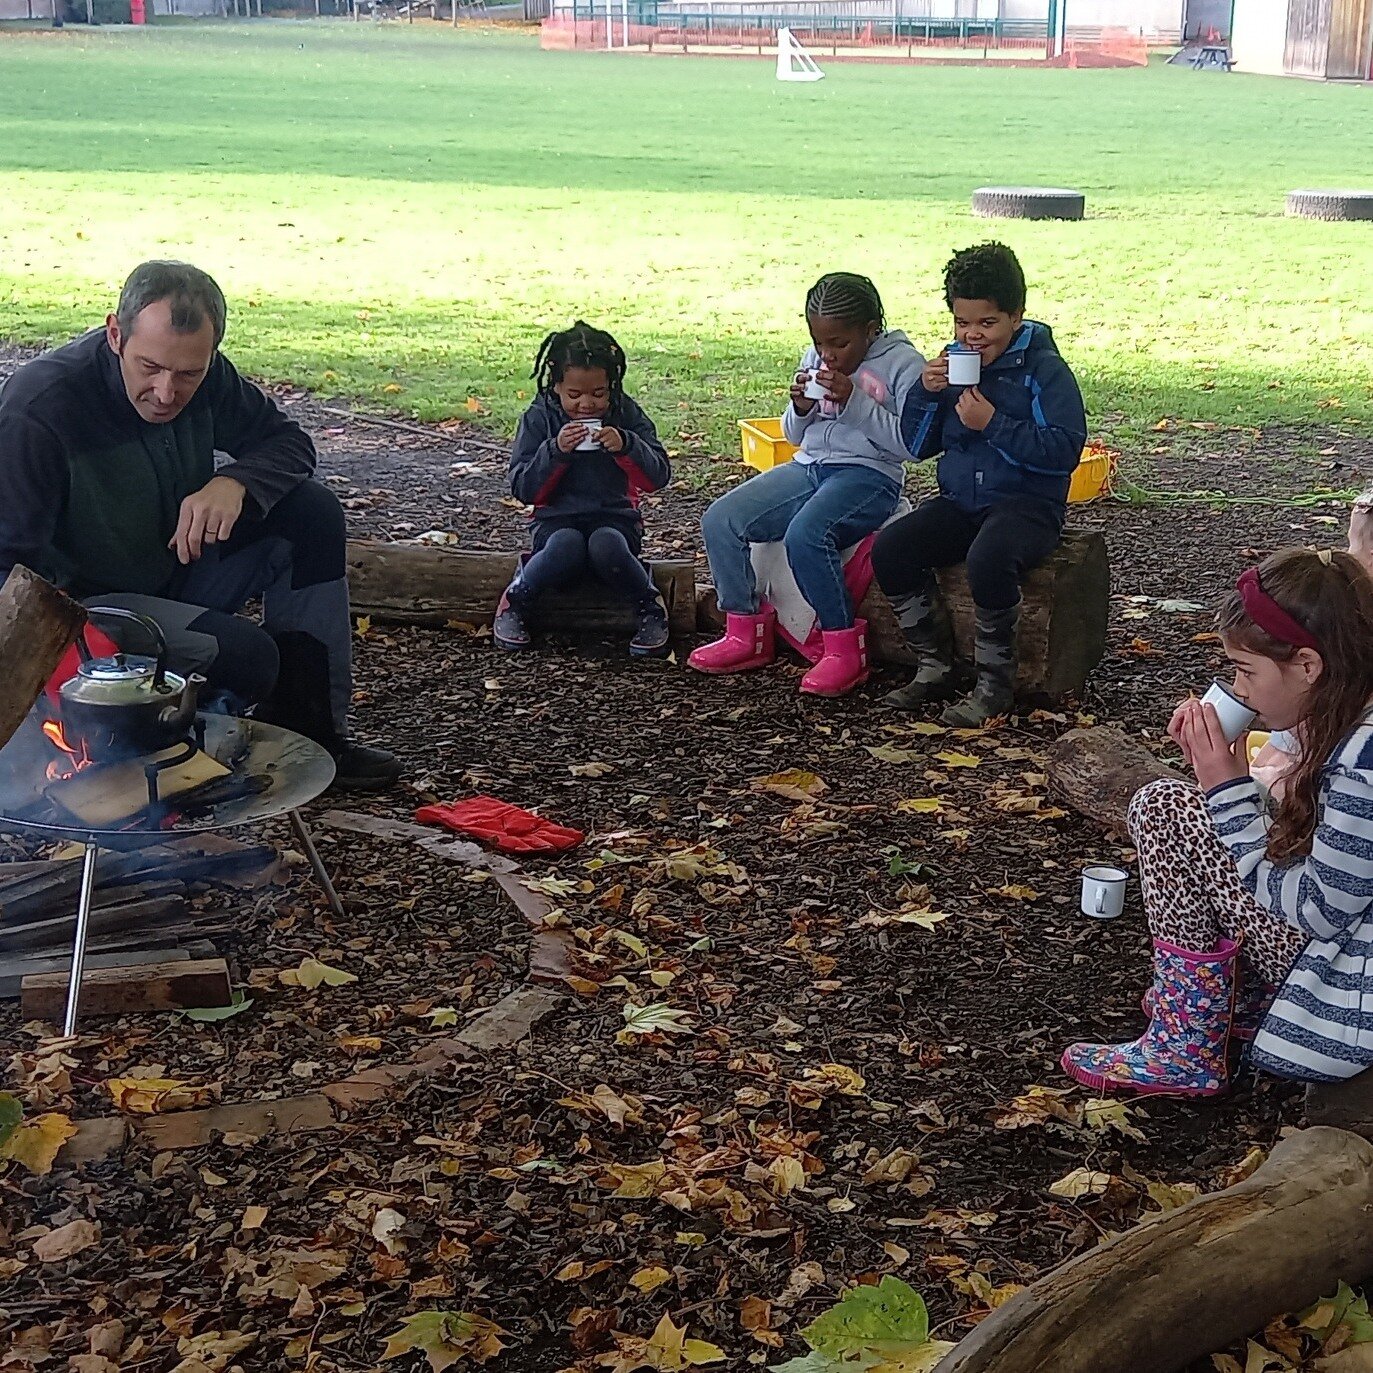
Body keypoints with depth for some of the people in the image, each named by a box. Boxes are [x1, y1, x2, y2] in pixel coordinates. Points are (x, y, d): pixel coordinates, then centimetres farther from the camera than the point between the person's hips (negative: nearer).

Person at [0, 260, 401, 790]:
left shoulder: (204, 374, -8)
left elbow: (290, 442, 4)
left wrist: (234, 482, -20)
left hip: (176, 572, 7)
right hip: (83, 602, -7)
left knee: (312, 513, -11)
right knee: (243, 654, -30)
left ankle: (308, 726, -6)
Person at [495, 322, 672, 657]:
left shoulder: (626, 414, 2)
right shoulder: (539, 418, 0)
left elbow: (658, 477, -3)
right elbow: (523, 489, -4)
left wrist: (626, 446, -21)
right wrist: (555, 451, -20)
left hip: (615, 518, 0)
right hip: (557, 520, 0)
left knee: (606, 545, -36)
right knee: (565, 548, -36)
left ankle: (650, 609, -11)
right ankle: (513, 603, -10)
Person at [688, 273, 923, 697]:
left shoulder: (903, 363, -6)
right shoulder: (815, 359, 13)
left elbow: (910, 441, -14)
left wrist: (854, 402, -19)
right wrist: (800, 408, -3)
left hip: (868, 474, -7)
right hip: (808, 467, 7)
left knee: (804, 536, -35)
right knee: (719, 521, -10)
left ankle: (846, 647, -19)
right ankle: (746, 633, 3)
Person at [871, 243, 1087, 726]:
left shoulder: (1044, 369, -6)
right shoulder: (953, 366, 10)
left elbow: (1064, 449, -16)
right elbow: (917, 446, 12)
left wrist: (993, 423, -21)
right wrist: (926, 392, -5)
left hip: (1027, 503, -6)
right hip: (960, 501, 6)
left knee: (987, 559, -37)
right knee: (889, 550, -18)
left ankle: (995, 685, -18)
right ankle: (935, 668, -4)